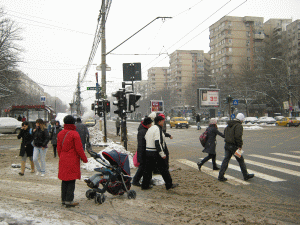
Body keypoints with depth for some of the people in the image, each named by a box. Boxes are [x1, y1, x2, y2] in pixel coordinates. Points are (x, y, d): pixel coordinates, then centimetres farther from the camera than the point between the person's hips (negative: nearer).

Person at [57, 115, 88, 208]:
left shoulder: (60, 134, 7)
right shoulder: (74, 134, -14)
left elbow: (59, 148, 14)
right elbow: (79, 149, -12)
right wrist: (84, 158, -1)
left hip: (63, 160, 7)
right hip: (72, 161, -7)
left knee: (64, 180, 14)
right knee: (71, 181, -1)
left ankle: (63, 199, 22)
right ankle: (69, 201, 1)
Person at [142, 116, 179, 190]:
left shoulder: (150, 129, 16)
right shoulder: (158, 129, -14)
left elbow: (145, 139, 19)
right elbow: (158, 143, -22)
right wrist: (162, 154, -21)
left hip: (148, 151, 9)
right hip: (156, 153, -9)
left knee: (148, 168, 12)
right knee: (163, 168, 1)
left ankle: (145, 185, 15)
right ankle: (169, 185, 10)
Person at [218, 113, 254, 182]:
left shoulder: (229, 125, 15)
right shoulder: (239, 126, -13)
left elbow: (225, 133, 22)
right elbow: (238, 136, -22)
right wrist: (240, 146, -15)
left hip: (227, 145, 7)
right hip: (234, 146, -7)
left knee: (226, 160, 7)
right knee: (241, 160, 6)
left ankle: (221, 176, 3)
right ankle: (246, 175, 18)